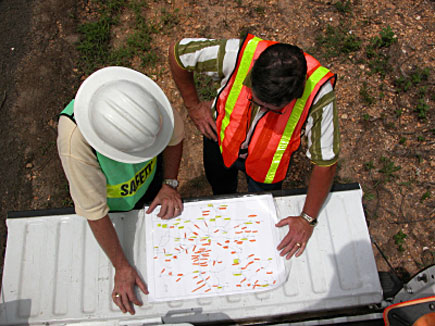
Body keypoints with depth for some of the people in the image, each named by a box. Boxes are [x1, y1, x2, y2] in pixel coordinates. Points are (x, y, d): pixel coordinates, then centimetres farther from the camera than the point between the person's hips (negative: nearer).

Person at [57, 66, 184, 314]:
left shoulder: (147, 96, -37)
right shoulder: (75, 142, -45)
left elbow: (175, 135, -14)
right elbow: (94, 212, -33)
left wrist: (170, 185, -19)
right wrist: (122, 267, -26)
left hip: (152, 178, 3)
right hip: (115, 202, -3)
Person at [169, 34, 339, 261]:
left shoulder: (319, 94, -39)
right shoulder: (236, 55, -39)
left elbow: (325, 162, -27)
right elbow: (177, 51, -22)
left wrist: (307, 219, -27)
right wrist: (193, 106, -14)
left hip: (268, 159, -1)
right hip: (221, 139, 2)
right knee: (221, 191, 31)